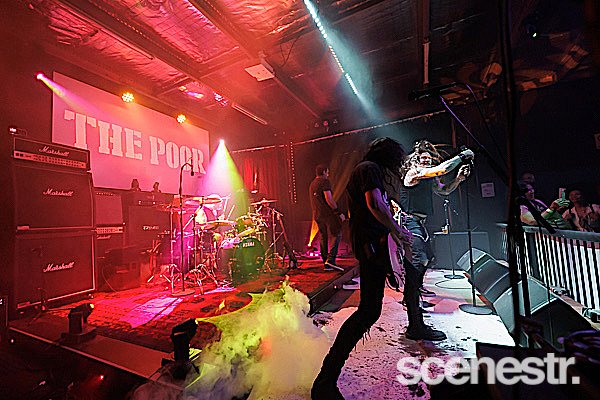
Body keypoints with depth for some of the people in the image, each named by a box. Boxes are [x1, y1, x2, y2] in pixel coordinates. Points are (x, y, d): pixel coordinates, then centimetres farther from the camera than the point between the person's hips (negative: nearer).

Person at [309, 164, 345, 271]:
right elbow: (329, 199, -17)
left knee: (323, 238, 10)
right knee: (337, 235, 0)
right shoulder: (324, 181, -7)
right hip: (328, 213, -8)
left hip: (317, 215, 8)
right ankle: (331, 259, -12)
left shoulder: (312, 184, 20)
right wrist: (339, 212, -14)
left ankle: (326, 264, 13)